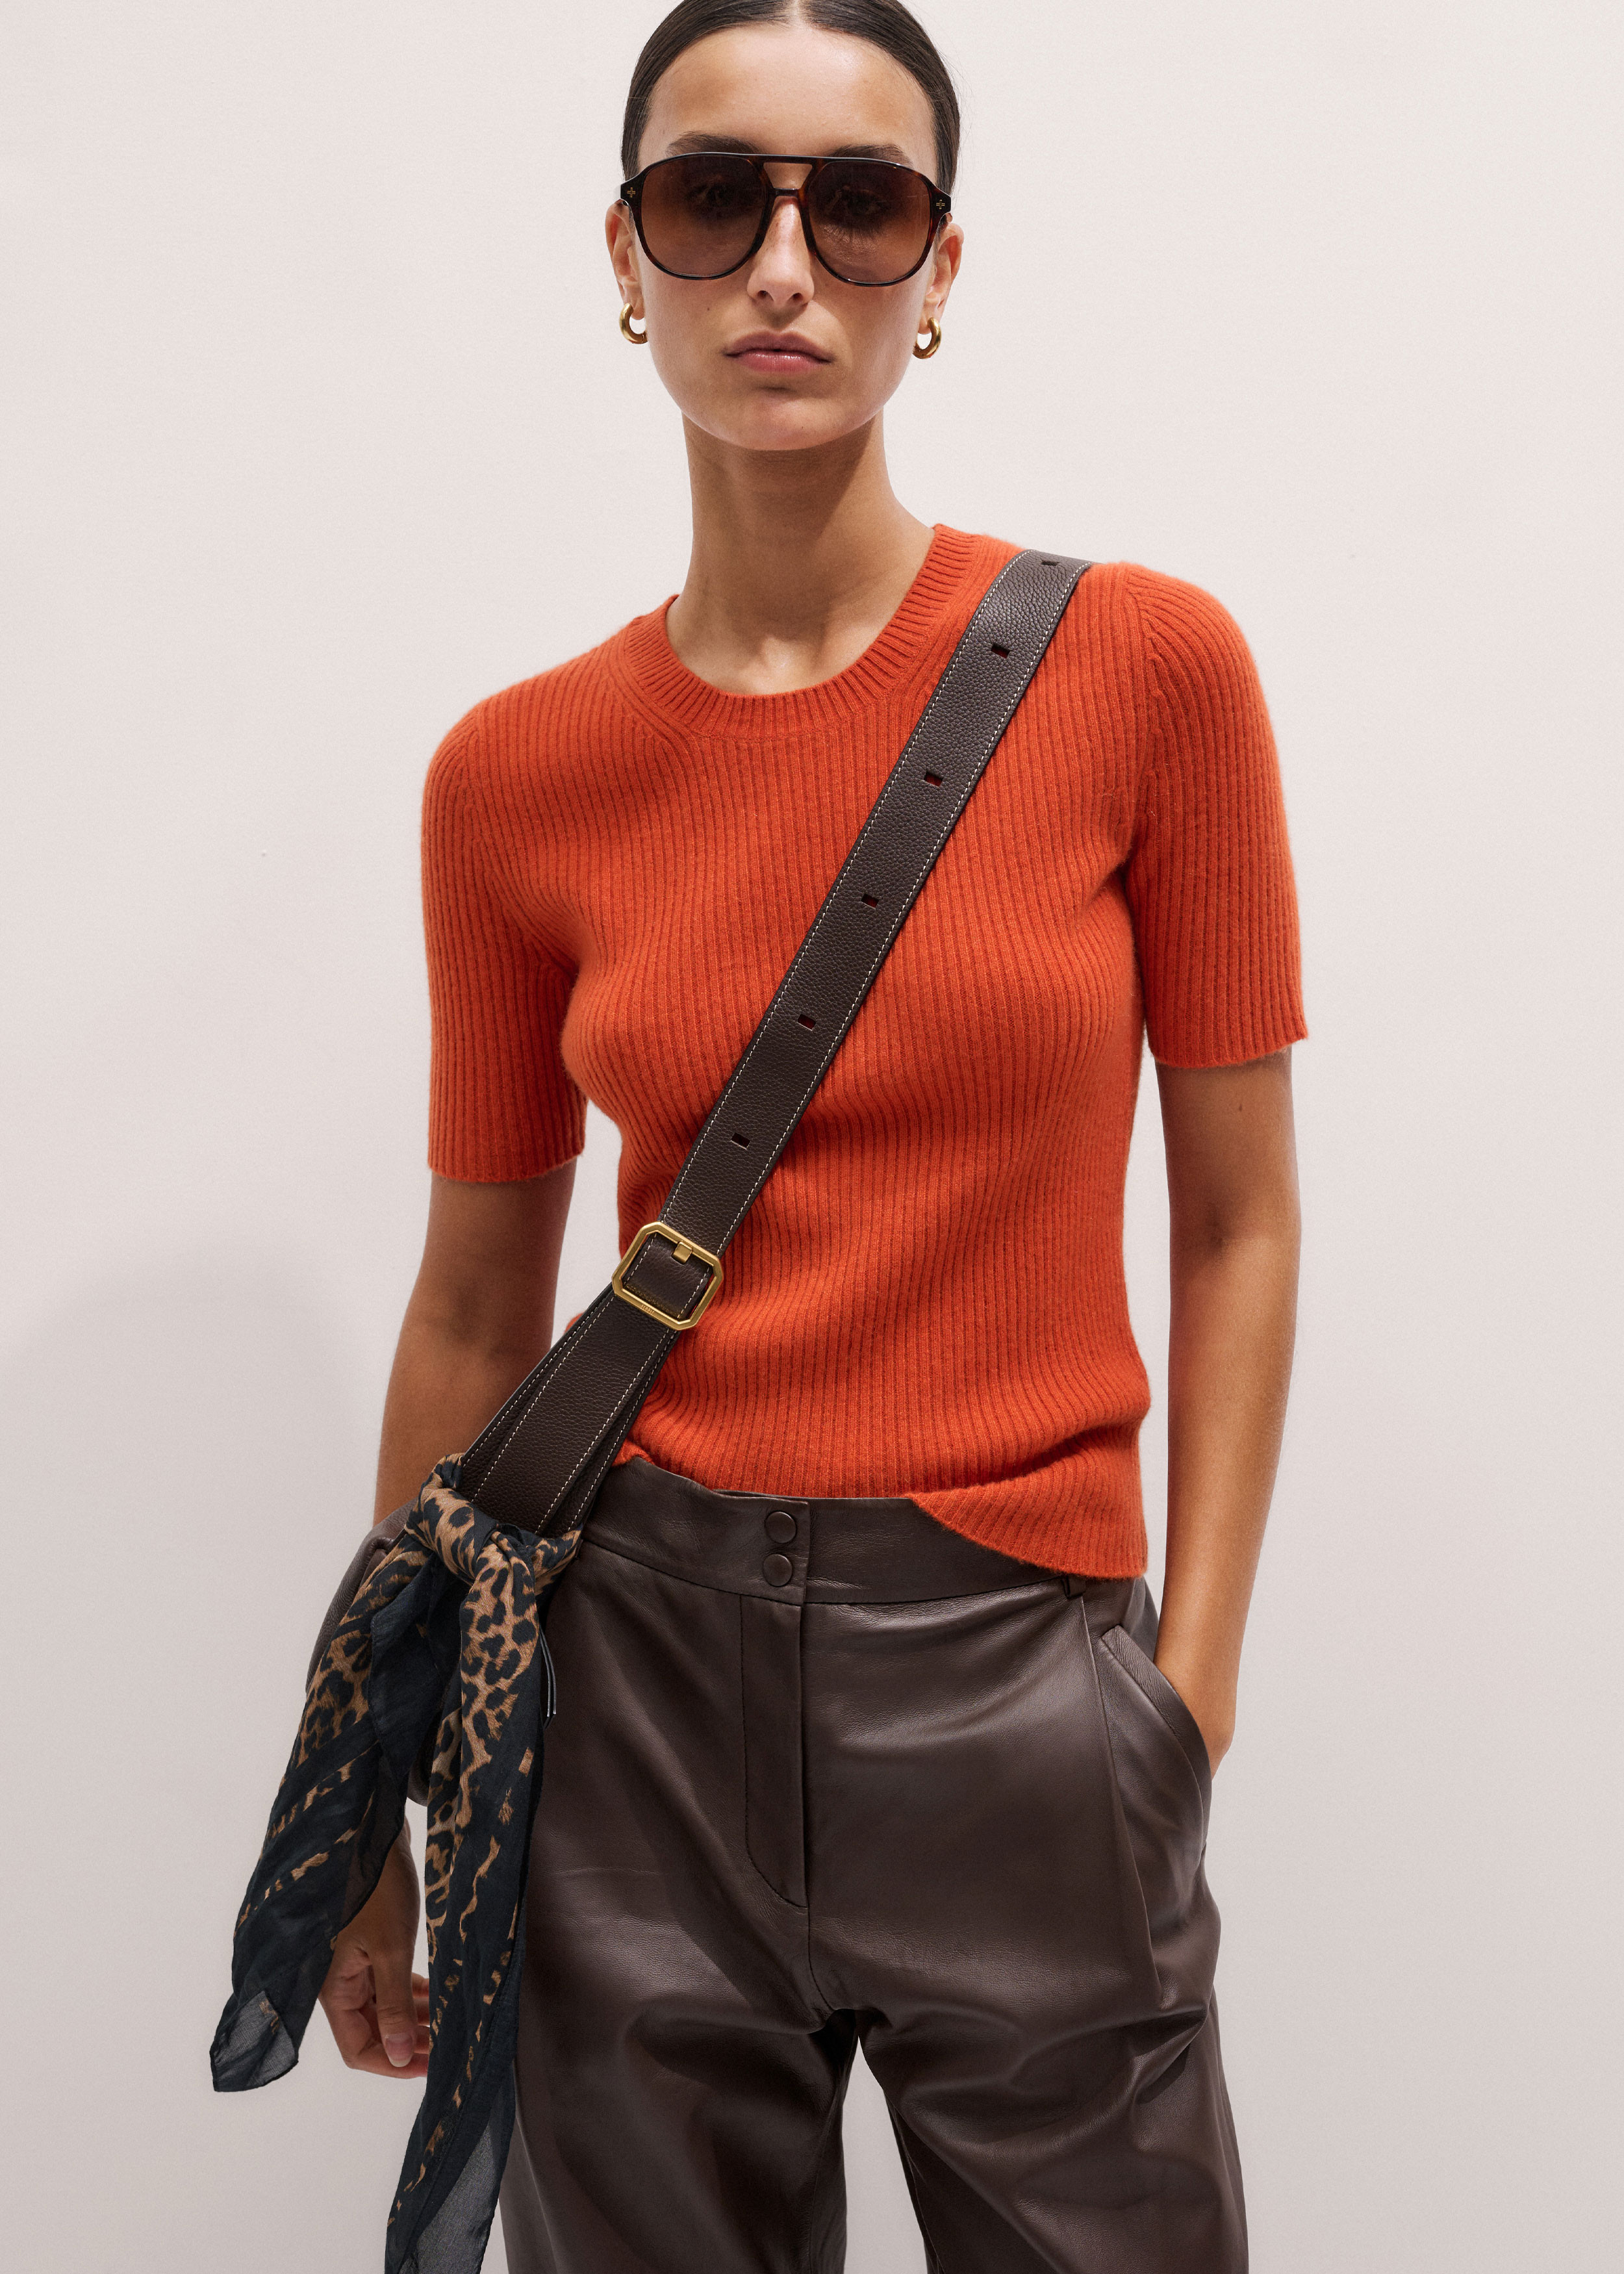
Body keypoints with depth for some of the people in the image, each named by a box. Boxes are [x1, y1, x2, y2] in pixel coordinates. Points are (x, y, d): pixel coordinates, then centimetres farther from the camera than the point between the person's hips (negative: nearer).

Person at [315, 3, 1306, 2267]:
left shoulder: (1145, 668, -6)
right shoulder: (517, 779, -1)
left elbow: (1239, 1219, -1)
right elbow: (478, 1297, 7)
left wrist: (1193, 1683, -6)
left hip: (1016, 1660, -1)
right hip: (640, 1656, 2)